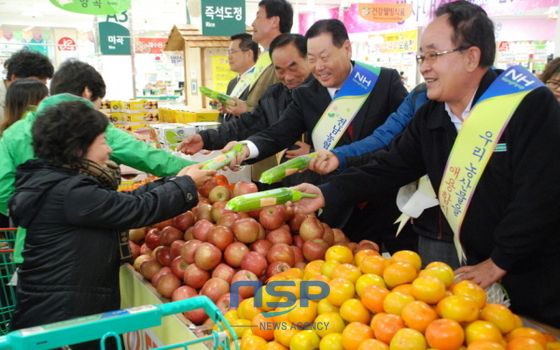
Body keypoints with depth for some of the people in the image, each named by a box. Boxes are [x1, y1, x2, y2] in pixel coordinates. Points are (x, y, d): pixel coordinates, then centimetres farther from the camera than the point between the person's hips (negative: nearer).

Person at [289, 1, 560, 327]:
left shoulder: (530, 105, -20)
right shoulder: (430, 117, 0)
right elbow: (388, 167, -2)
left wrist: (498, 263, -17)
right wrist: (327, 194, -13)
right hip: (478, 270, 5)